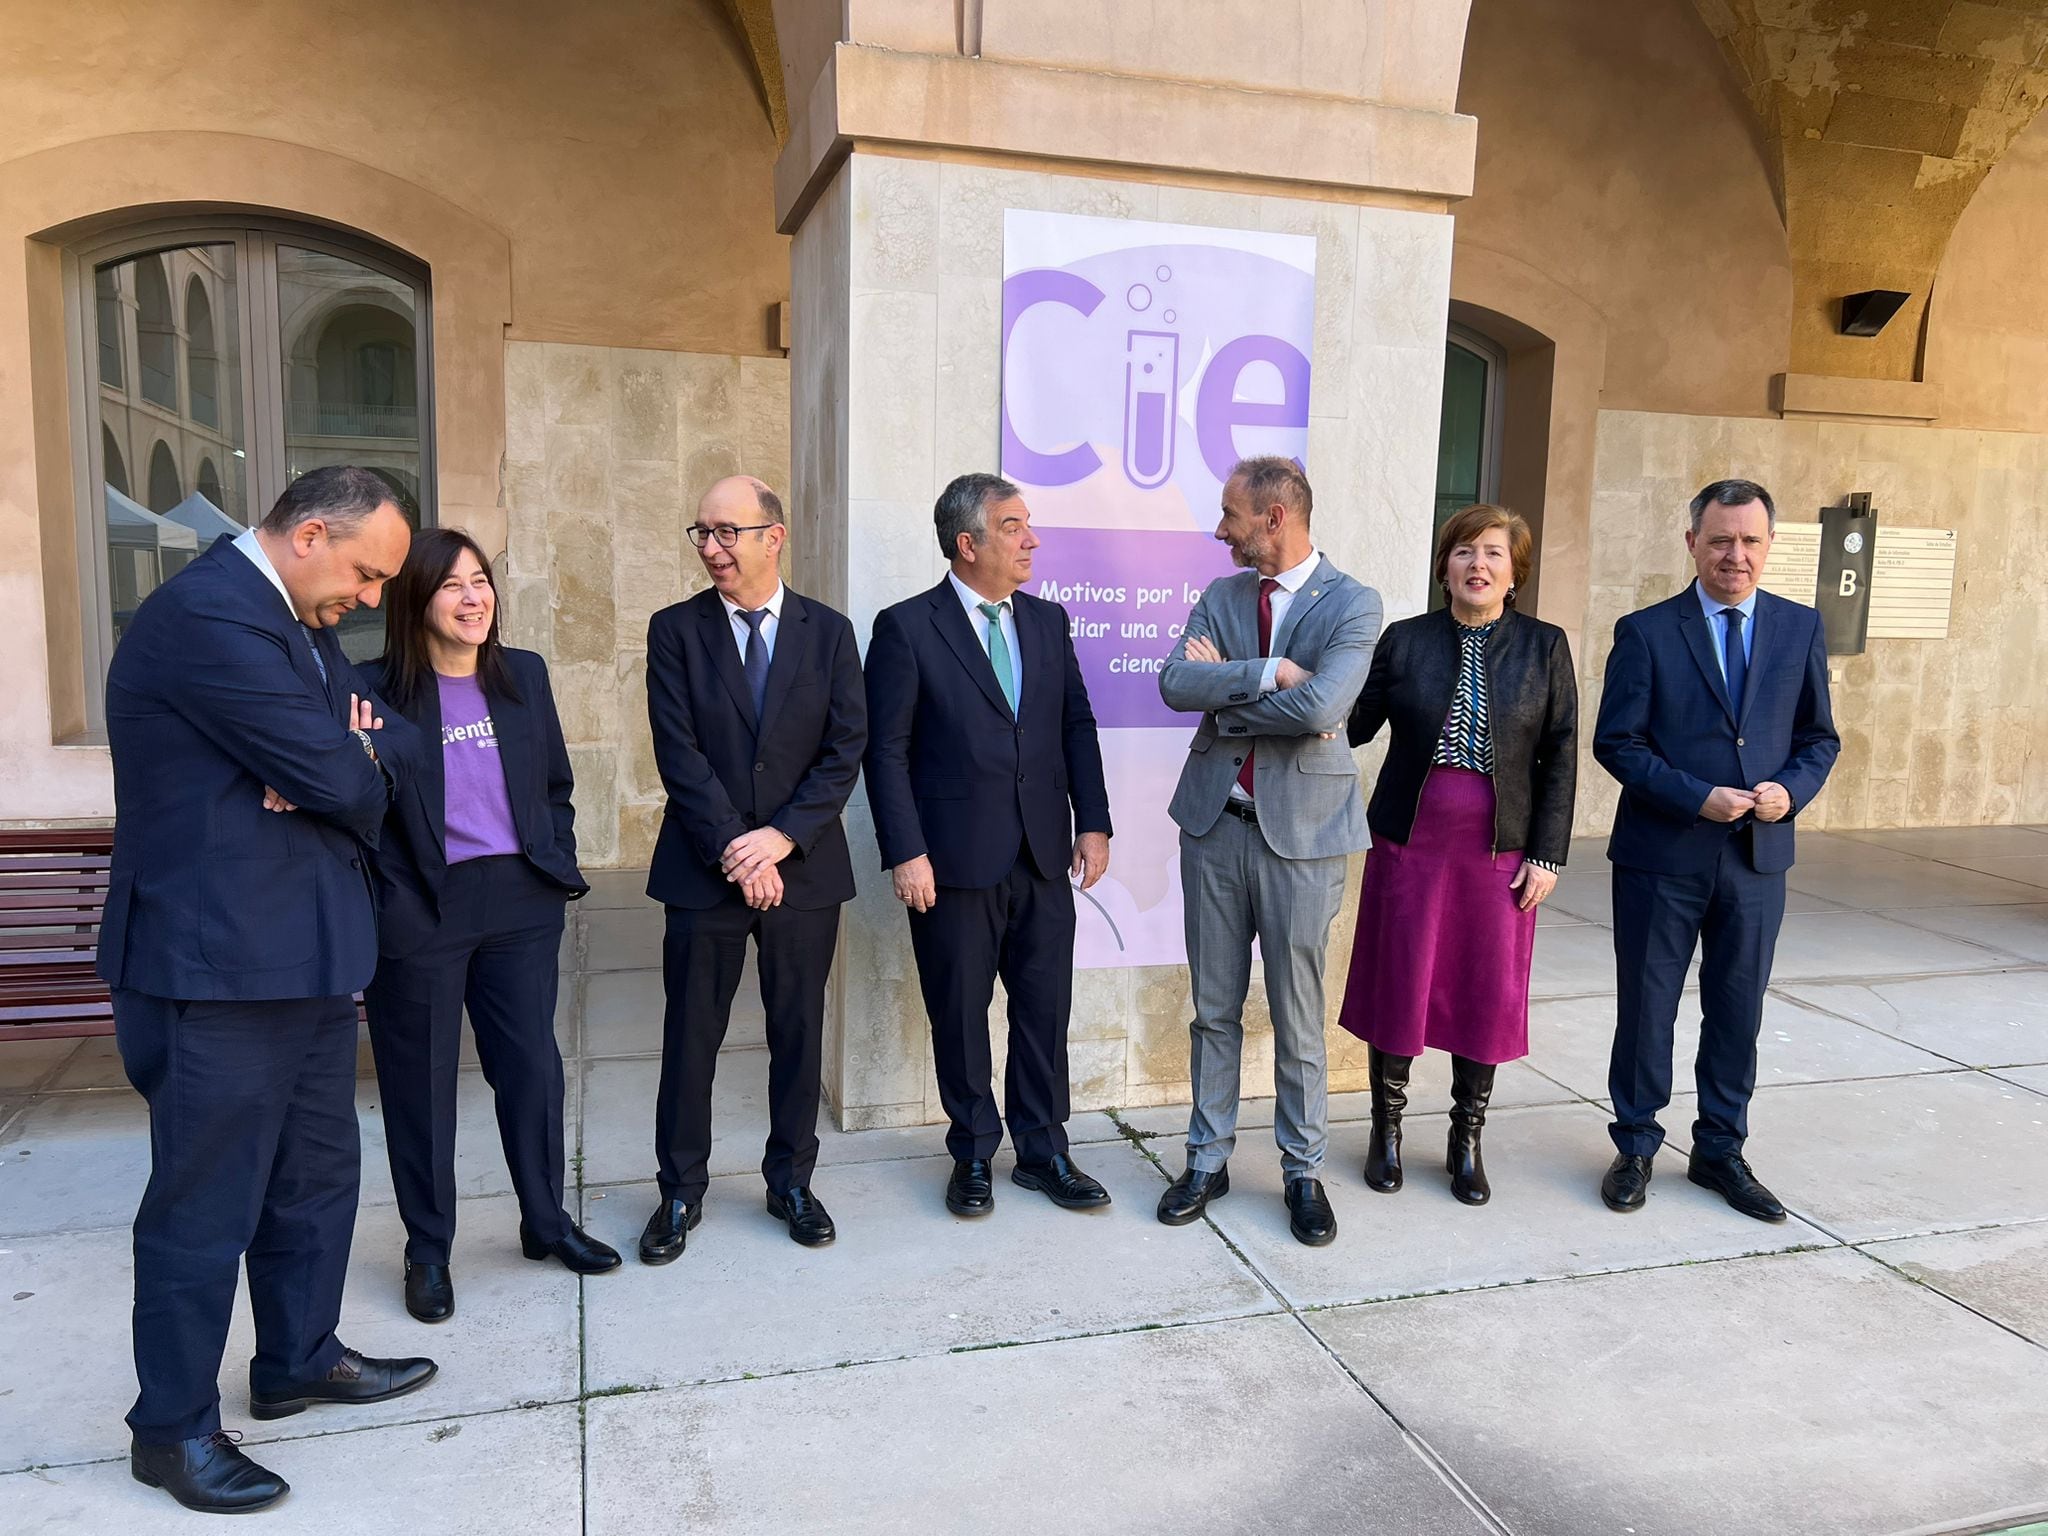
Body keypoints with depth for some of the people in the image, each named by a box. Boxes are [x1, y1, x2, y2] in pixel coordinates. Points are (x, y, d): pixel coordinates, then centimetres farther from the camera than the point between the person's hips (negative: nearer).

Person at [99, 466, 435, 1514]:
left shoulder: (299, 622, 12)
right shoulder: (206, 614, -21)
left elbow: (395, 743, 10)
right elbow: (339, 779, -23)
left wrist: (351, 754, -12)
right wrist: (354, 770, 0)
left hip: (304, 954, 10)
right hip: (219, 965, -10)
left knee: (318, 1172, 20)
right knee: (207, 1200, 4)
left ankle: (300, 1359, 38)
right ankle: (173, 1428, 22)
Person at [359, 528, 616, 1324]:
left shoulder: (524, 675, 5)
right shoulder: (377, 688, -8)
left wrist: (561, 870, 7)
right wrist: (380, 906, -16)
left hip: (520, 904, 4)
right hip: (419, 914, -3)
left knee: (532, 1064, 12)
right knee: (421, 1081, 9)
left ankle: (547, 1222, 30)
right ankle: (427, 1249, 26)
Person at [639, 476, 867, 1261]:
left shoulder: (828, 631, 3)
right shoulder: (676, 630, 0)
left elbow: (845, 749, -3)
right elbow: (679, 754, -7)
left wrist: (783, 836, -14)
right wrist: (733, 850, -14)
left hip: (803, 866, 1)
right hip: (703, 868, -1)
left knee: (799, 1032, 10)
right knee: (690, 1035, 7)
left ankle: (791, 1180, 26)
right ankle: (681, 1191, 23)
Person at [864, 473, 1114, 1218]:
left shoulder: (1048, 621, 9)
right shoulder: (907, 627, -6)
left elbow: (1078, 727, 11)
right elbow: (887, 751, -8)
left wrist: (1093, 822, 3)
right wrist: (905, 853, -13)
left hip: (1044, 858, 4)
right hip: (955, 863, -4)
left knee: (1045, 1011, 11)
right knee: (961, 1017, 9)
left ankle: (1042, 1150, 27)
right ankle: (973, 1155, 27)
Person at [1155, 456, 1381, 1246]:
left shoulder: (1352, 604, -7)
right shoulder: (1220, 597, 7)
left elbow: (1319, 708, -22)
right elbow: (1174, 683, -10)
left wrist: (1224, 690, -11)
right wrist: (1268, 672, -18)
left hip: (1301, 827, -4)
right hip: (1215, 822, 4)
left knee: (1298, 1013, 6)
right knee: (1214, 1006, 12)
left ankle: (1303, 1170, 23)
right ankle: (1208, 1159, 26)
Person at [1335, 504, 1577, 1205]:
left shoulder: (1544, 646, 2)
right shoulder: (1403, 641, 2)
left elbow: (1560, 756, 2)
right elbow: (1354, 725, 1)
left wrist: (1547, 855, -3)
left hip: (1500, 851, 0)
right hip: (1411, 842, 0)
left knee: (1488, 994, 7)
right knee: (1399, 985, 6)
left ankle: (1466, 1143, 25)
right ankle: (1387, 1132, 26)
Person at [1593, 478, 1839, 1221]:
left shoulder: (1801, 629, 6)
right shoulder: (1646, 631, -5)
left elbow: (1819, 736, 10)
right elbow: (1616, 742, -7)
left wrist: (1792, 789, -11)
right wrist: (1697, 797, -18)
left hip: (1757, 856, 3)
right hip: (1662, 855, -3)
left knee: (1737, 1010, 12)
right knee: (1646, 1008, 8)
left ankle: (1720, 1151, 29)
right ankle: (1635, 1148, 24)